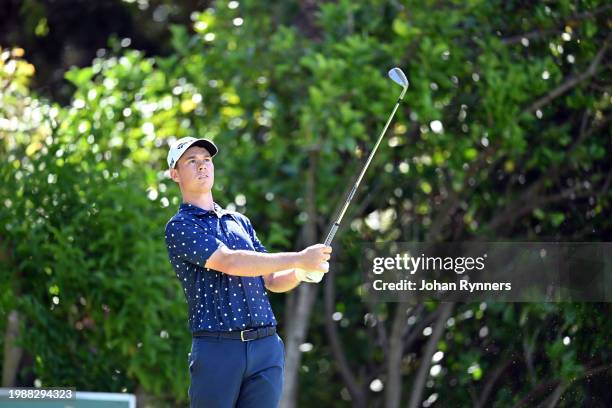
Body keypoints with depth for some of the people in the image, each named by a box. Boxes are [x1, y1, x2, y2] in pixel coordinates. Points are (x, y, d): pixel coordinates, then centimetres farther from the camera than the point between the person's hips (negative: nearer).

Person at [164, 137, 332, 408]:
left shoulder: (240, 222, 22)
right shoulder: (180, 227, -1)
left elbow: (272, 280, 20)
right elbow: (229, 262, -15)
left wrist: (300, 273, -4)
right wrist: (299, 259, -17)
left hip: (266, 347, 5)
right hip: (217, 349, -5)